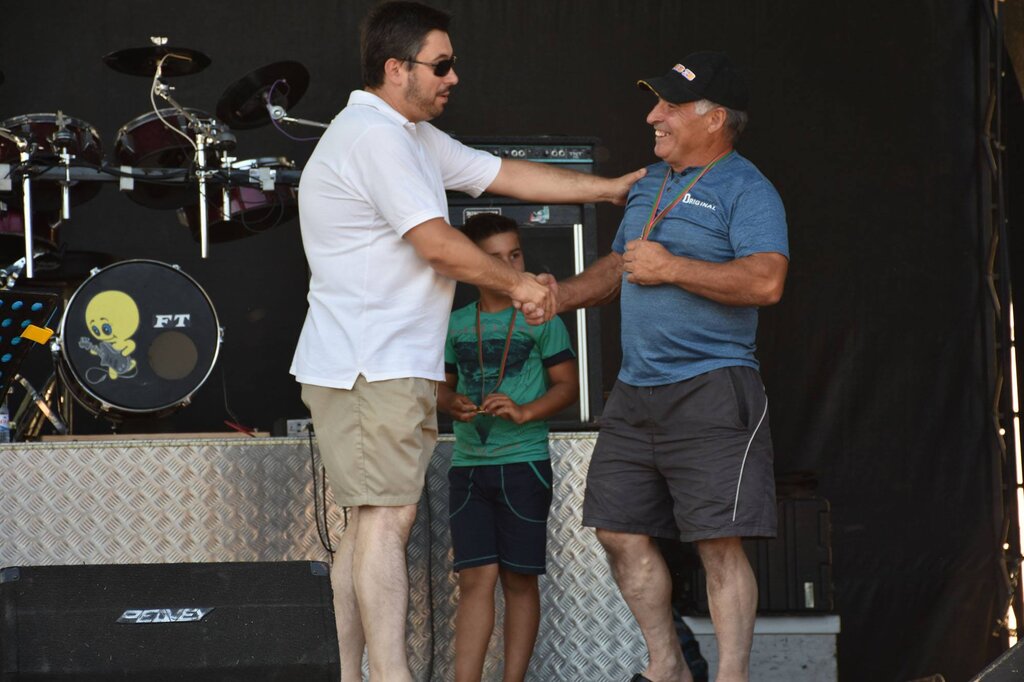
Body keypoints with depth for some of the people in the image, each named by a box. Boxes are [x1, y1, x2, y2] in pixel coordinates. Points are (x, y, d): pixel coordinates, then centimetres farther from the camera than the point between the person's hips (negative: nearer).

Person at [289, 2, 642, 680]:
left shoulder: (416, 138, 20)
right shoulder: (375, 136, -14)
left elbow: (506, 173, 21)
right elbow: (437, 243, -17)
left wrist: (610, 187, 19)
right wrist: (519, 283, -4)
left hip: (382, 368, 11)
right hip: (372, 368, -11)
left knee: (372, 522, 9)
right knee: (388, 518, -13)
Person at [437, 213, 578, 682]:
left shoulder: (541, 320, 0)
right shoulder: (456, 325, 9)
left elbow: (567, 385, 1)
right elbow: (442, 385, 18)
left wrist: (525, 412, -15)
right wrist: (452, 404, -5)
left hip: (524, 463, -2)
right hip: (468, 464, 2)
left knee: (519, 579, 2)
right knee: (476, 577, -3)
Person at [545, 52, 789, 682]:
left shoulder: (745, 189, -8)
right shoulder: (649, 183, 18)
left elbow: (766, 281, -23)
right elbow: (620, 265, 32)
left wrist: (672, 268, -19)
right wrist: (564, 295, 15)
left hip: (711, 390, -8)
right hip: (636, 393, 8)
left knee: (719, 543, -9)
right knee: (619, 530, 8)